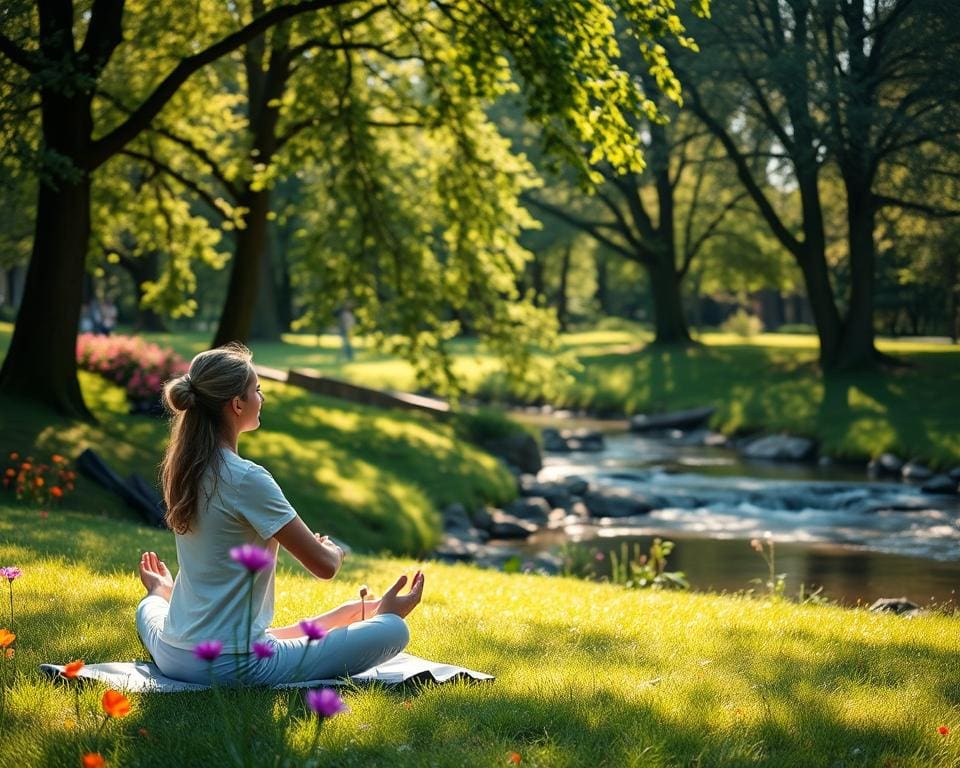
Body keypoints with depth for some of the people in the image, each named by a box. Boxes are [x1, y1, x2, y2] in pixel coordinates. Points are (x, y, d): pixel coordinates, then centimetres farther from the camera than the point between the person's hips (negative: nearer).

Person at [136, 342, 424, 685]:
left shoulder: (180, 467, 3)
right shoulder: (246, 479, -19)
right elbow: (323, 565, -14)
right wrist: (333, 550, 9)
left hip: (173, 657, 8)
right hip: (237, 665, -8)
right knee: (394, 631, -1)